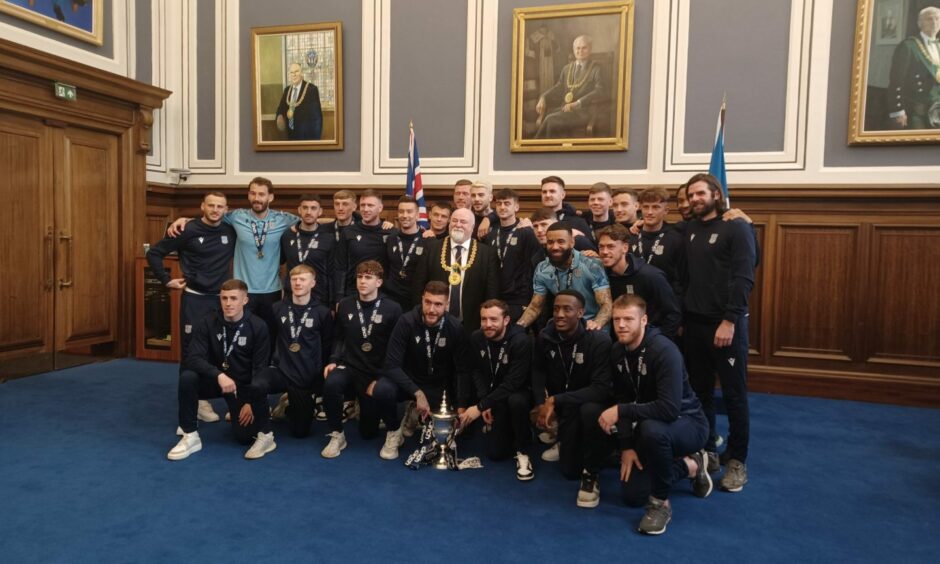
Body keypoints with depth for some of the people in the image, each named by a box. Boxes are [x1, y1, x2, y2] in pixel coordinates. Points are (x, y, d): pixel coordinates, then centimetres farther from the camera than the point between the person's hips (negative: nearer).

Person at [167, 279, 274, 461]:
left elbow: (260, 369, -12)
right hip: (215, 379, 2)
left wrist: (250, 402, -17)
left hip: (244, 385, -2)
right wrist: (219, 375, -38)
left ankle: (266, 435, 11)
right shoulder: (207, 323, -11)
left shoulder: (258, 327, -14)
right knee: (187, 376, -28)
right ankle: (190, 436, -14)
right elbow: (193, 358, -21)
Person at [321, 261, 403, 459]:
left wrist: (380, 378, -12)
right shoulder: (345, 305, 2)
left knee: (368, 431, 4)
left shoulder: (392, 309, -8)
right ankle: (337, 435, -13)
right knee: (331, 383, -35)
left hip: (377, 373, -1)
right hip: (350, 366, 2)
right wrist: (334, 361, -8)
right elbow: (338, 337, 10)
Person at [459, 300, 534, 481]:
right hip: (495, 395, 4)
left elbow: (512, 384, -30)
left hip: (519, 392, -4)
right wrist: (484, 402, -13)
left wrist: (480, 407, -31)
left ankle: (523, 452, -16)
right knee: (496, 453, -2)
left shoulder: (521, 342, -28)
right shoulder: (476, 338, -11)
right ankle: (508, 430, 31)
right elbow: (476, 371, 0)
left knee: (516, 401, -40)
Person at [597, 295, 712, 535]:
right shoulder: (617, 351, -6)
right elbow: (622, 400, -1)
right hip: (648, 424, 7)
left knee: (652, 429, -41)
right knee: (632, 496, 0)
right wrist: (626, 446, -10)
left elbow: (669, 409, -36)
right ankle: (690, 466, 22)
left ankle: (661, 503, -16)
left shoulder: (664, 350, -29)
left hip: (687, 422, -7)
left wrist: (620, 411, -33)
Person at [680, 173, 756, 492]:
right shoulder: (690, 230, 12)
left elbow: (743, 278, -12)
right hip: (694, 322, 5)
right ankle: (705, 449, 25)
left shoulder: (736, 228, -4)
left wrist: (729, 320, -18)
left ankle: (737, 461, 15)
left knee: (734, 394, 3)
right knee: (699, 390, 11)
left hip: (726, 323, -5)